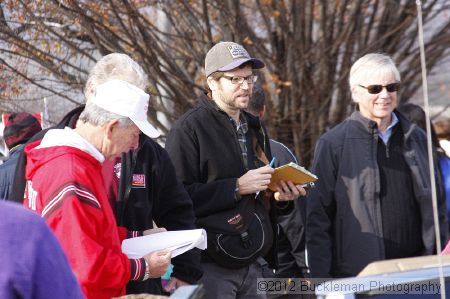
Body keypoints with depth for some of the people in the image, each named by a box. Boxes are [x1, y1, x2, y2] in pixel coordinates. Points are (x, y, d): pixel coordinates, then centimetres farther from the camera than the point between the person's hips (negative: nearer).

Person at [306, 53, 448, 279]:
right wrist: (322, 281, -7)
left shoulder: (416, 139, 13)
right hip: (355, 278, -4)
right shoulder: (333, 144, 0)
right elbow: (317, 216, -1)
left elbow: (436, 205, 18)